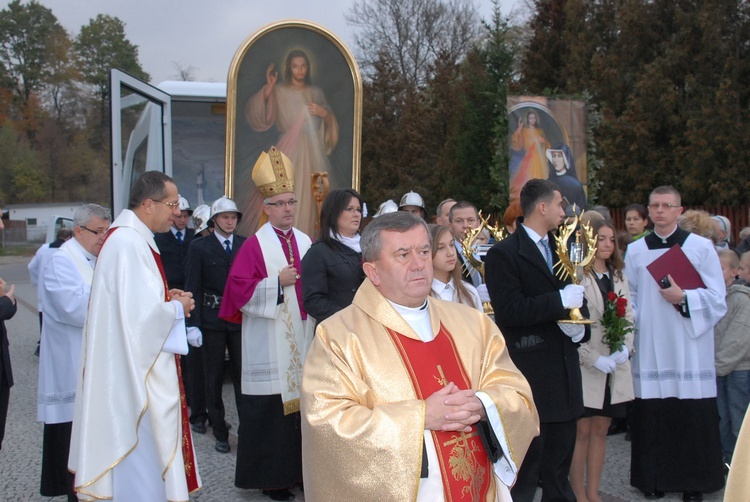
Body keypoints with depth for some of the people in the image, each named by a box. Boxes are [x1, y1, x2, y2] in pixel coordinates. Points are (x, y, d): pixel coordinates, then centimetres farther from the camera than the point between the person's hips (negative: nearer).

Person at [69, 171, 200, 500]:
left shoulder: (131, 237, 10)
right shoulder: (129, 243, -22)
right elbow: (141, 313, -27)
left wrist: (166, 299, 5)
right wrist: (178, 307, -10)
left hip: (140, 365, 11)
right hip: (137, 368, -11)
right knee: (144, 445, -1)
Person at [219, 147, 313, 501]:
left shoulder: (306, 243, 11)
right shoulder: (255, 245, -5)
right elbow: (240, 289, -11)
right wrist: (277, 282, -16)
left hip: (302, 340, 5)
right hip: (269, 345, -5)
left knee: (302, 401, 6)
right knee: (271, 409, -2)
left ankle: (299, 468, 18)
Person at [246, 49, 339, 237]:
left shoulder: (316, 92, 13)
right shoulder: (279, 91, 2)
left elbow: (330, 121, 17)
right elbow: (258, 115, -11)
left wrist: (324, 113, -5)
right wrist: (268, 88, -21)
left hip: (313, 150, 3)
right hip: (290, 150, -3)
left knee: (310, 194, 3)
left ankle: (309, 234, 11)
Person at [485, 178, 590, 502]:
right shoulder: (504, 253, -9)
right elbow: (508, 310, -18)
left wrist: (580, 325, -1)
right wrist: (560, 301, -19)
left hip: (564, 373, 7)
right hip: (530, 375, -7)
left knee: (559, 469, 16)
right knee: (525, 473, 0)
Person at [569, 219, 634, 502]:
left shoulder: (618, 278, 13)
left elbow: (629, 317, 10)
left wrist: (625, 349, -7)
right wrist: (594, 358, -17)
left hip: (614, 369, 6)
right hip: (584, 368, -6)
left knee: (600, 430, 11)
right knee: (582, 431, 0)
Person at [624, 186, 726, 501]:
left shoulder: (701, 247, 2)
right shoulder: (635, 251, 9)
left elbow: (717, 298, -2)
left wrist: (683, 298, -15)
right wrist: (630, 322, -3)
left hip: (689, 349, -2)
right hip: (650, 350, 2)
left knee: (692, 417, -1)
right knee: (652, 416, 2)